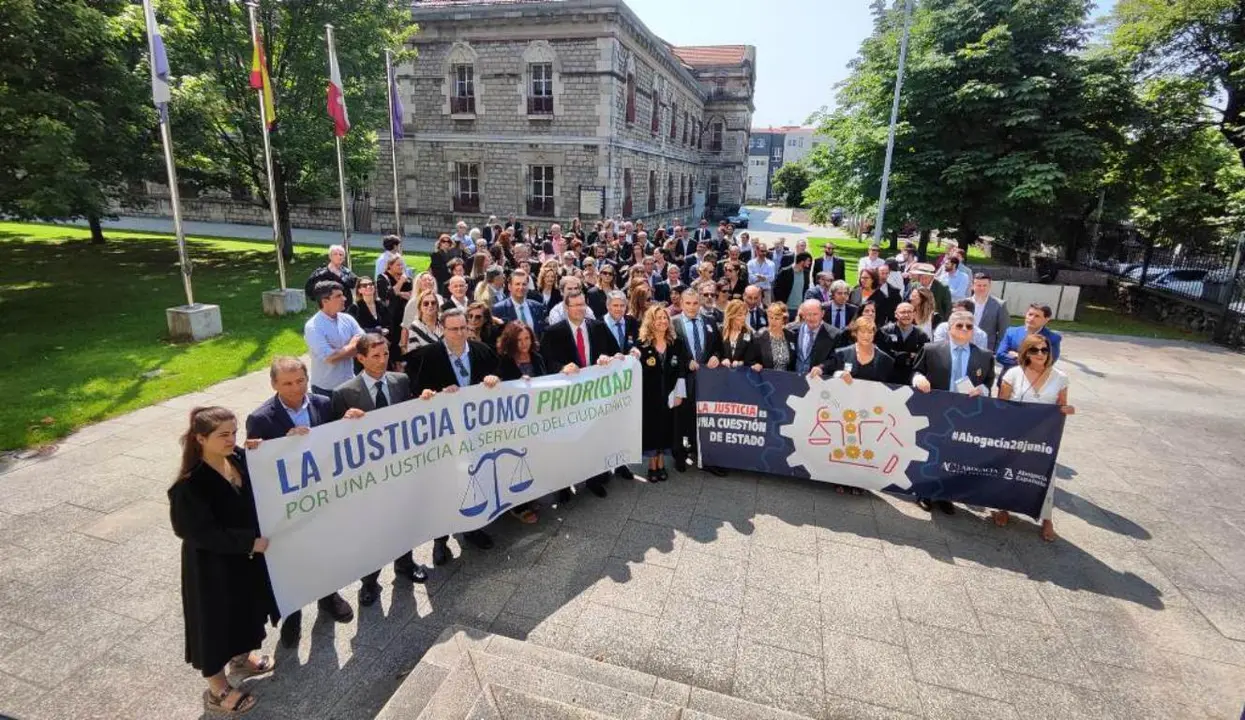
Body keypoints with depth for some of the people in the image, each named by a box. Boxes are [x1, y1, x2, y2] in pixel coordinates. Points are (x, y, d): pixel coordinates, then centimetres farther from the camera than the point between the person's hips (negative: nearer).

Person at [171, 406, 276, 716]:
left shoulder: (240, 458, -10)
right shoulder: (190, 485, -27)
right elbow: (203, 533, -24)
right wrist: (250, 542, -21)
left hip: (246, 554, 7)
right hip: (212, 564, -6)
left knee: (245, 607, 25)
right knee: (216, 619, 13)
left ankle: (241, 657, 52)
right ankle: (217, 691, 35)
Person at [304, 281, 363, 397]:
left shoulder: (347, 319, 0)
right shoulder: (312, 327, -16)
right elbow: (330, 358, -23)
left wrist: (339, 353, -17)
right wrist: (352, 346, -10)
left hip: (349, 384, 5)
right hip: (325, 389, -5)